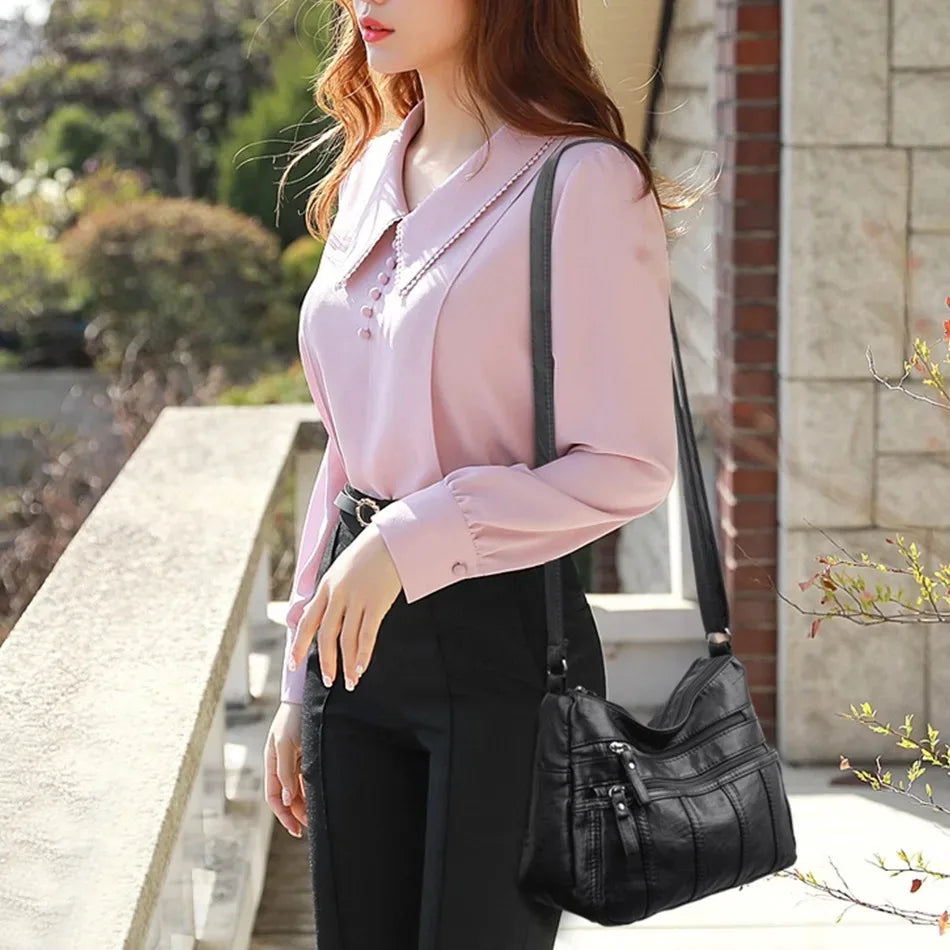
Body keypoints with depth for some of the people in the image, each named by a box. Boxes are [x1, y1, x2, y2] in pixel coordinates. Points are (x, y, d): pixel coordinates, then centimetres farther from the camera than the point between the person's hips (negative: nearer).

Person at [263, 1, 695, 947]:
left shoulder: (581, 184, -11)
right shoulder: (367, 178, 11)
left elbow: (627, 467, -14)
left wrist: (410, 539, -19)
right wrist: (298, 686, 15)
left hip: (502, 643, -6)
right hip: (356, 638, 7)